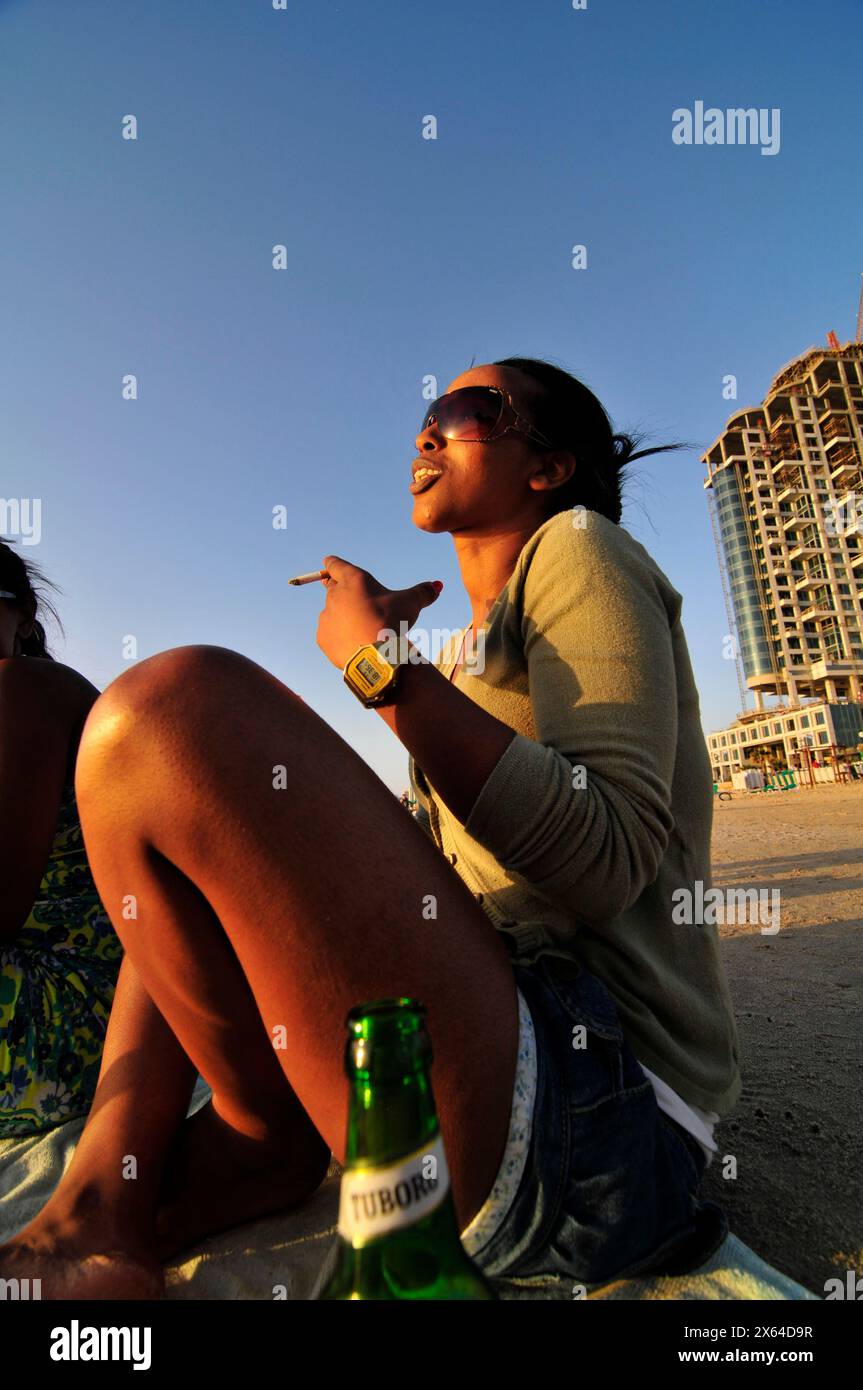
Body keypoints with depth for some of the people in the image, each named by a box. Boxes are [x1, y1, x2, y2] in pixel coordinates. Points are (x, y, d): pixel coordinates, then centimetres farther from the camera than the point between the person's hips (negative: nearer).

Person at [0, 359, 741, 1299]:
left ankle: (271, 1127, -1)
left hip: (585, 1105, -8)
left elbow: (608, 862, -17)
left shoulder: (578, 547, -2)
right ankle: (100, 1218, 4)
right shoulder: (466, 650, 22)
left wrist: (387, 665, -13)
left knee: (173, 703, -21)